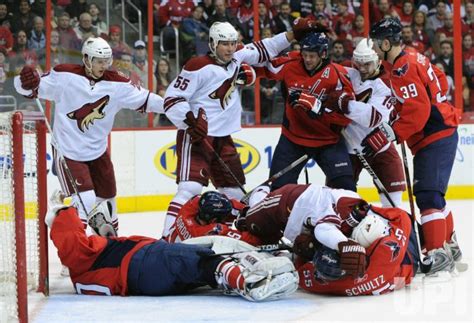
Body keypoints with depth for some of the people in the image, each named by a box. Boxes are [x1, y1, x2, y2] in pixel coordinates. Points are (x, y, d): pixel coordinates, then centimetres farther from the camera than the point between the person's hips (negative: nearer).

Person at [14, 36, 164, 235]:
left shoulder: (117, 84, -5)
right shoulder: (65, 75, -16)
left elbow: (143, 99, -1)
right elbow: (32, 89, -13)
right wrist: (26, 82, -35)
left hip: (98, 150, 5)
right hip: (67, 150, -5)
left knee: (107, 198, 18)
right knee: (85, 200, -17)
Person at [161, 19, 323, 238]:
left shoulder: (236, 59, 6)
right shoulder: (199, 67, -15)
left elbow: (262, 50, 19)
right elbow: (172, 99, -16)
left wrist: (293, 34, 12)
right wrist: (190, 121, -28)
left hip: (223, 138, 8)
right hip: (195, 137, -8)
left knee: (235, 190, 14)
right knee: (191, 187, -22)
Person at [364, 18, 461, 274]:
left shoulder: (403, 69, -19)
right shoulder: (414, 59, 11)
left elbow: (417, 110, -26)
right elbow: (440, 81, 24)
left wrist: (388, 134, -26)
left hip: (435, 138, -11)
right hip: (439, 133, 11)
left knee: (428, 194, -16)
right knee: (431, 193, 18)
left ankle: (438, 254, -20)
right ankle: (449, 245, 28)